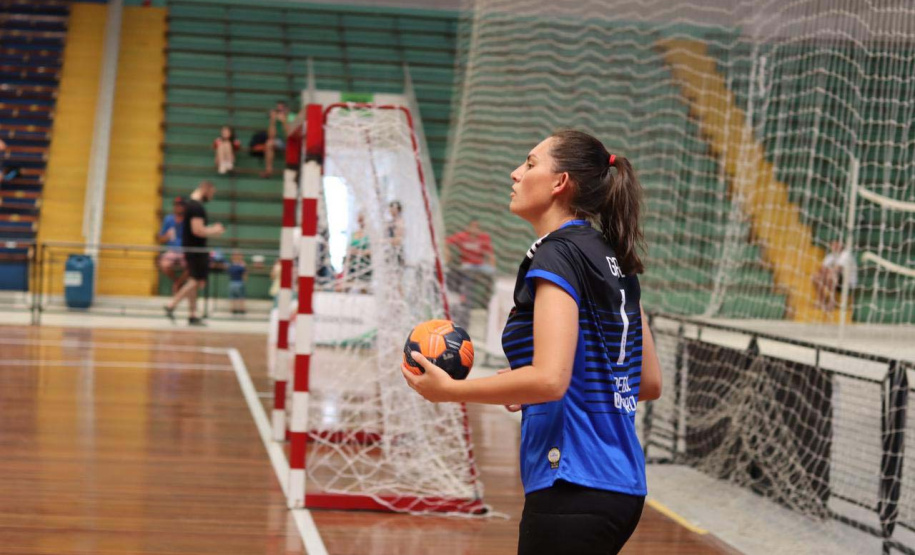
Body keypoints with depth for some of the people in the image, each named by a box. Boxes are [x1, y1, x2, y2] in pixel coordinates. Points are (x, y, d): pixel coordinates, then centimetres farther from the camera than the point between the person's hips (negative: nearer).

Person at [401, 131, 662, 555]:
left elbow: (549, 379, -22)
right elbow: (649, 382, 18)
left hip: (574, 488, -9)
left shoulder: (557, 255, -11)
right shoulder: (613, 260, 14)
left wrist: (449, 389, -12)